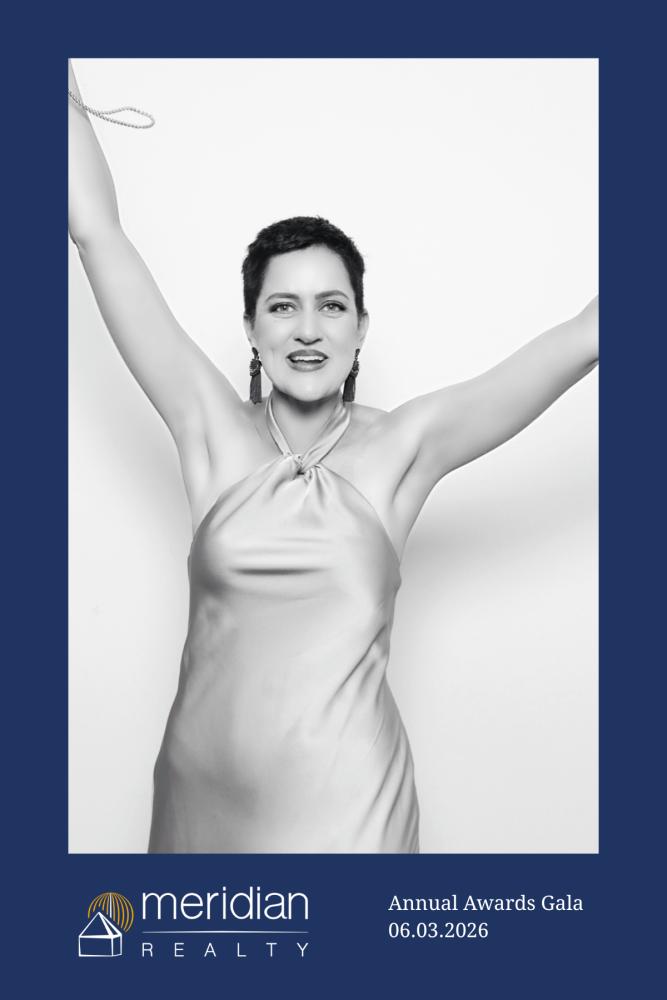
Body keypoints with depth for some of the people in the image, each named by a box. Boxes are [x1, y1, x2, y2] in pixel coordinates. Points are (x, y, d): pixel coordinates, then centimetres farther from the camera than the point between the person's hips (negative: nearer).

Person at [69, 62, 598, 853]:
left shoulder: (404, 447, -6)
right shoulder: (211, 428, -3)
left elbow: (590, 336, -9)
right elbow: (96, 231, -2)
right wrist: (66, 94, 1)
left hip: (343, 802, -1)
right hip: (202, 792, 2)